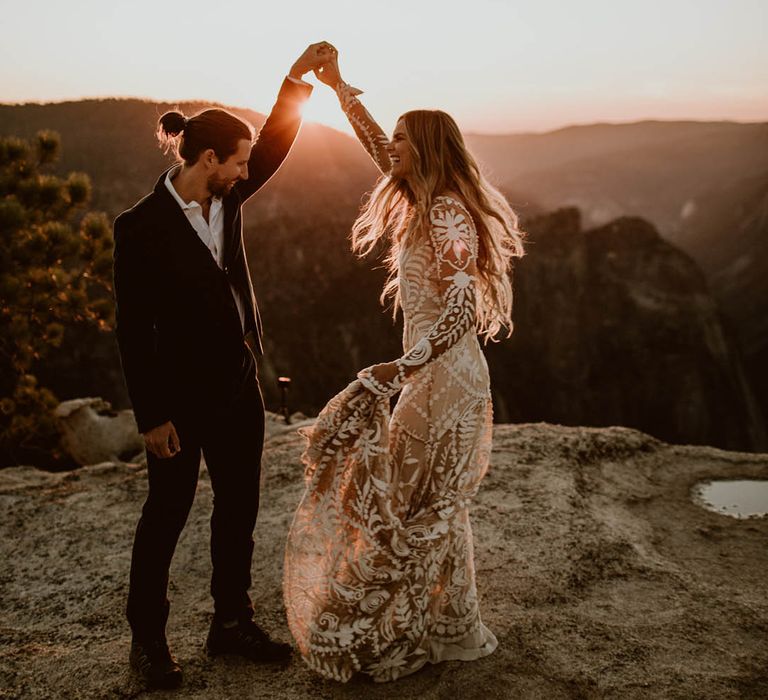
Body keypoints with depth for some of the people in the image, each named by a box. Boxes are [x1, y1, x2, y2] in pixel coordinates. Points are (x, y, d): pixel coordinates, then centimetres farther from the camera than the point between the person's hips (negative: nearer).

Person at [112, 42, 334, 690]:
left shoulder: (225, 200, 3)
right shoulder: (142, 225, -16)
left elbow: (275, 146, 5)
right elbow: (133, 328, -15)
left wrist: (298, 78, -9)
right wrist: (151, 417, -15)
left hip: (238, 387, 7)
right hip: (181, 396, -7)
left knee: (238, 507, 15)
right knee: (167, 514, 8)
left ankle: (232, 623, 31)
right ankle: (147, 638, 26)